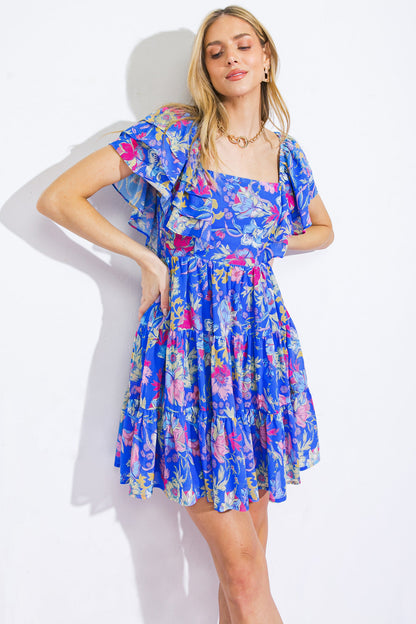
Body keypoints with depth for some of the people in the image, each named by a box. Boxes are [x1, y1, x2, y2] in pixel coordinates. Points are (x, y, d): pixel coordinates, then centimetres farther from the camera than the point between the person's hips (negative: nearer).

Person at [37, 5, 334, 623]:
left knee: (245, 564, 12)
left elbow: (324, 230, 30)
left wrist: (264, 246, 12)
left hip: (264, 345, 4)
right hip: (190, 342, -4)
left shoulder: (286, 152, 13)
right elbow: (57, 197, -2)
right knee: (243, 570, -3)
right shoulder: (173, 132, 0)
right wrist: (147, 257, -6)